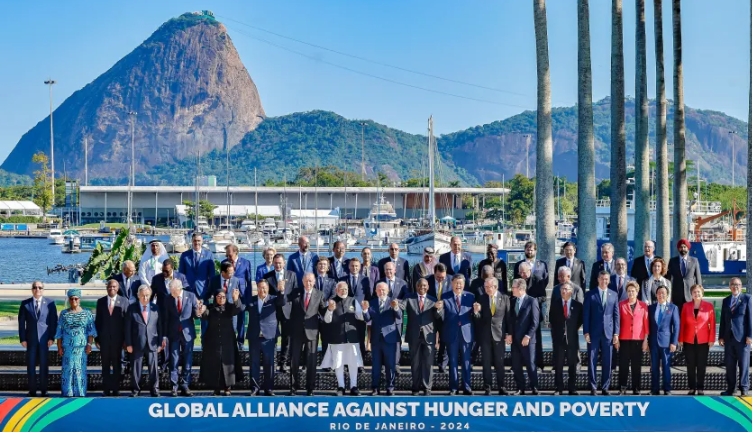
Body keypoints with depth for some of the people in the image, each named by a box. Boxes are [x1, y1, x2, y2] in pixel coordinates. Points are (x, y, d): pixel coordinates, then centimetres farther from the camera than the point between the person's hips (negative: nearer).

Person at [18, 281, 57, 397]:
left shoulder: (50, 303, 3)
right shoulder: (25, 304, 5)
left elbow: (54, 321, 1)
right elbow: (21, 322, 4)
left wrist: (52, 337, -6)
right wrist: (22, 339, -3)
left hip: (44, 338, -1)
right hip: (31, 338, 1)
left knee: (44, 365, 2)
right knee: (31, 365, 3)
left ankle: (43, 390, 9)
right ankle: (32, 391, 9)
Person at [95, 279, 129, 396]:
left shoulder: (123, 301, 2)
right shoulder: (101, 301, 8)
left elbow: (127, 320, 0)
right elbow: (97, 321, 8)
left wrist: (126, 338, -6)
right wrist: (96, 338, 2)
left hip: (118, 338, -2)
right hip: (104, 338, 2)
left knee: (117, 364, 4)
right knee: (105, 364, 5)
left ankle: (116, 389, 10)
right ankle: (107, 389, 10)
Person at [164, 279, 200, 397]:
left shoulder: (191, 296, -3)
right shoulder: (168, 299, -1)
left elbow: (195, 314, 0)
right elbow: (165, 318, 2)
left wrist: (198, 312, -24)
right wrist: (165, 335, 0)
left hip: (187, 333, 0)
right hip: (174, 334, 0)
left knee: (187, 361, 5)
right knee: (174, 361, 2)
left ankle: (185, 386, 12)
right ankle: (174, 386, 7)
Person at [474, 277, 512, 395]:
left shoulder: (504, 298, 0)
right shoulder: (481, 298, 2)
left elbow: (508, 316, 2)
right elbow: (478, 318, 2)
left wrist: (509, 334, -2)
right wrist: (476, 311, -20)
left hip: (499, 334, -1)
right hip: (485, 334, 1)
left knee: (500, 362, 3)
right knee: (486, 362, 4)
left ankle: (501, 386, 11)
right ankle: (487, 387, 8)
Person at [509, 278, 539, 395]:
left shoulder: (531, 301, -6)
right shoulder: (513, 301, 12)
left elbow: (535, 322, -9)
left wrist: (528, 336, -14)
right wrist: (510, 334, 5)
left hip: (527, 339, -6)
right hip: (515, 339, 6)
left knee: (530, 364, -1)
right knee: (516, 365, 6)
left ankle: (534, 388, 7)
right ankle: (520, 388, 14)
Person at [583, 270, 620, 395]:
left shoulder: (613, 295, 9)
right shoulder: (590, 295, 3)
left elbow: (616, 315, 8)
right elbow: (585, 315, 1)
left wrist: (616, 333, 1)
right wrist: (586, 332, -6)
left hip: (608, 333, 2)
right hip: (593, 333, -1)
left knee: (607, 362, 3)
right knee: (592, 361, 0)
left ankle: (605, 387, 10)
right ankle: (593, 387, 5)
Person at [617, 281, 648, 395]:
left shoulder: (643, 305, 4)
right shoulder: (621, 304, 4)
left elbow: (646, 323, 4)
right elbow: (618, 322, 5)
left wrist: (645, 340, -1)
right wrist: (616, 338, -1)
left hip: (638, 339, 0)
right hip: (624, 339, 0)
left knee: (637, 365, 3)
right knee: (623, 364, -1)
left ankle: (636, 389, 9)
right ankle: (622, 389, 5)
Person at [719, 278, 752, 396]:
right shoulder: (726, 301, 15)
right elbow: (723, 320, 13)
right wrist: (721, 336, 7)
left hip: (742, 337, -4)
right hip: (729, 337, 4)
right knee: (729, 364, 4)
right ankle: (730, 388, 9)